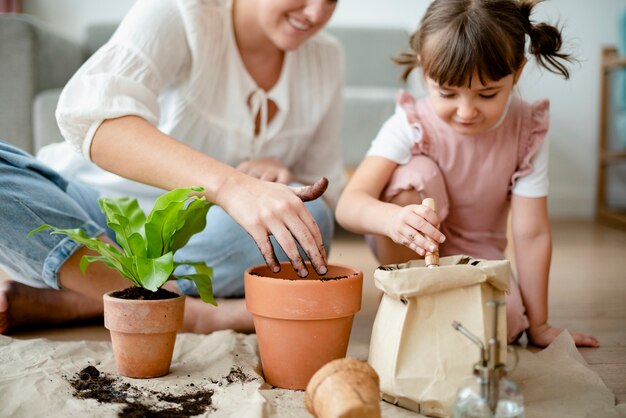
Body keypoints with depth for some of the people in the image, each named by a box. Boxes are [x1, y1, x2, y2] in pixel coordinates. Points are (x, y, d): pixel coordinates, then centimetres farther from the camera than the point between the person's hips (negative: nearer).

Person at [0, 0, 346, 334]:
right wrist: (230, 185, -49)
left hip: (205, 242, 3)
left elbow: (326, 192, 4)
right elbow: (89, 114, -34)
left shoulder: (325, 58, 1)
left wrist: (282, 180, -21)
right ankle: (195, 311, -30)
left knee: (310, 217, -29)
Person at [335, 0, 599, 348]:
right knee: (415, 173, -31)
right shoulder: (411, 124, -25)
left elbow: (531, 233, -16)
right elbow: (348, 205, -37)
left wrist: (538, 325, -11)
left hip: (475, 252, 2)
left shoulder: (527, 133, -19)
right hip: (408, 249, -1)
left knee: (503, 320, -27)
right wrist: (393, 219, -60)